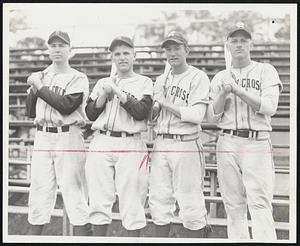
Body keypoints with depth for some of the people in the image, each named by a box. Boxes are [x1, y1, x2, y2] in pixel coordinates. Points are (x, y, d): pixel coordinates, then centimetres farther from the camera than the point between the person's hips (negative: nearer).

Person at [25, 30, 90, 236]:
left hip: (68, 137, -4)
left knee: (74, 191, -5)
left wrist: (39, 86, -8)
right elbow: (31, 112, 14)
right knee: (39, 191, 6)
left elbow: (66, 106, -14)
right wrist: (34, 88, 0)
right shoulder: (40, 76, 17)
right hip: (42, 138, 5)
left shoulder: (78, 78, 1)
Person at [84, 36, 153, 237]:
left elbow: (141, 112, -7)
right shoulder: (103, 82, 19)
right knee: (99, 201, 3)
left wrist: (117, 91, -7)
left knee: (131, 203, -4)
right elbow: (91, 114, 11)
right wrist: (104, 94, -3)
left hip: (130, 145, -3)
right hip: (101, 143, 3)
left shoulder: (144, 82, 9)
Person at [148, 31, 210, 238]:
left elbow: (196, 115, -15)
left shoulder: (198, 77, -4)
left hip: (186, 145, -6)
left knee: (191, 204, -5)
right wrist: (154, 107, -5)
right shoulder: (161, 80, 17)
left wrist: (165, 103, -12)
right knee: (159, 201, 10)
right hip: (160, 144, 6)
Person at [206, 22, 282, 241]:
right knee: (233, 206, 5)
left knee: (260, 205, -11)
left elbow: (269, 107, -8)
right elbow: (212, 117, 9)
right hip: (227, 144, 3)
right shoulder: (220, 78, 15)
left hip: (257, 143, -3)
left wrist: (237, 89, -12)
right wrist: (224, 93, -7)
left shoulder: (265, 71, 6)